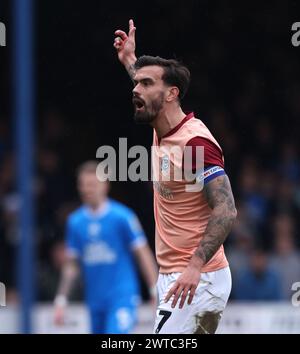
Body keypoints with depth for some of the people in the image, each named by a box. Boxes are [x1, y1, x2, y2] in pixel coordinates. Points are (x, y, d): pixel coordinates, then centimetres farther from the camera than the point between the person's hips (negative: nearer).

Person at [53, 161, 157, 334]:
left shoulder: (122, 216, -6)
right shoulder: (75, 221, 8)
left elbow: (143, 255, -4)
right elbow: (71, 265, 15)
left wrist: (156, 292, -9)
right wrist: (61, 301, 13)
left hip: (122, 298, -5)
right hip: (95, 300, 5)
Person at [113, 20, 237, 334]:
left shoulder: (196, 142, -18)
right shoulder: (163, 131, 10)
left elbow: (226, 210, -24)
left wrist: (195, 266, -33)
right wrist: (129, 61, 42)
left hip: (197, 281, -10)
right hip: (172, 277, 10)